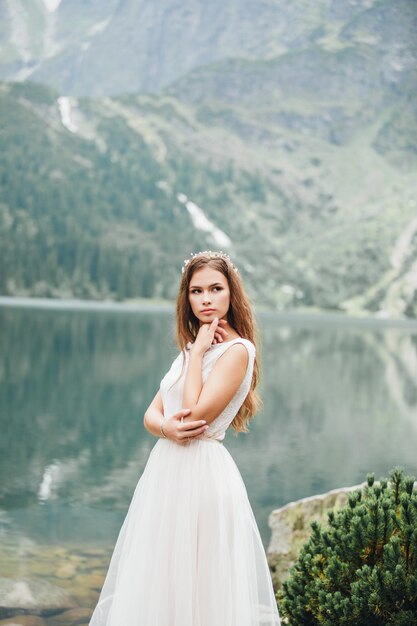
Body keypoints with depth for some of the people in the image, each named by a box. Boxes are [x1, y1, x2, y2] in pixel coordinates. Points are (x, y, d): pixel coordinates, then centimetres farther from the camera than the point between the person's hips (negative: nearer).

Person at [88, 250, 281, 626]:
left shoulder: (237, 349, -10)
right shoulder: (193, 348, 14)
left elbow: (197, 413, -20)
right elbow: (151, 413, 11)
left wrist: (197, 352, -10)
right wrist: (166, 427, -13)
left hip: (203, 473, -8)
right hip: (166, 469, 8)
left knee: (200, 587, 1)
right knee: (155, 585, 14)